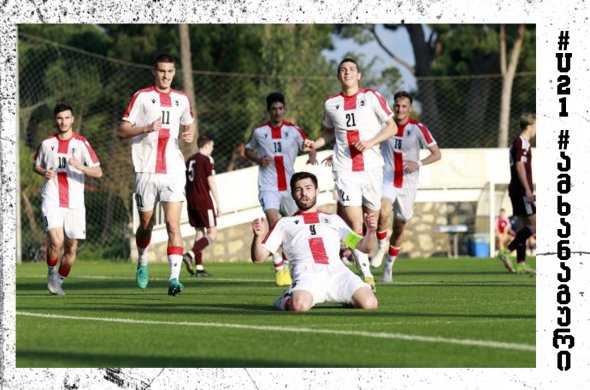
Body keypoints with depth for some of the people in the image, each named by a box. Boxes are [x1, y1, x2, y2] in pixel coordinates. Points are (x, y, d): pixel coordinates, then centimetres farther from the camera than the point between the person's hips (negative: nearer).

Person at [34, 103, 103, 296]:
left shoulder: (81, 143, -1)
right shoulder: (47, 143, 4)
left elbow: (98, 172, -4)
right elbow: (36, 165, 20)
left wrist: (81, 167, -23)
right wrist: (44, 172, -3)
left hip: (75, 202, 1)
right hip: (52, 200, -1)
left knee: (71, 247, 4)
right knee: (56, 241, -19)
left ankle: (60, 281, 26)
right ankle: (51, 272, 7)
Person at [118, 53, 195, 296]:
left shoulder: (181, 99, 11)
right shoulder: (142, 97, 1)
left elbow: (190, 125, 27)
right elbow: (122, 131, -1)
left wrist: (190, 134, 3)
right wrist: (146, 128, -18)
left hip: (174, 170, 1)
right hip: (146, 170, -1)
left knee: (173, 224, -12)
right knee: (146, 225, 10)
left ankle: (174, 278, -17)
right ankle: (142, 262, 38)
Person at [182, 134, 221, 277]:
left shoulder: (190, 160, 14)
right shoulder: (207, 160, -8)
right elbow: (211, 182, -12)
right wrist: (218, 204, -9)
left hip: (191, 200, 8)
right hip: (204, 200, -8)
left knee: (199, 232, 11)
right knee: (212, 233, -3)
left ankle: (199, 267, 4)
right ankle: (190, 255, -23)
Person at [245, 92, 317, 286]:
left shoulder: (294, 130, 1)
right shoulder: (259, 132, 2)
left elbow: (309, 146, 3)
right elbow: (248, 150, 16)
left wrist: (312, 157, -20)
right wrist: (259, 160, -5)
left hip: (290, 186, 2)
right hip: (268, 187, -2)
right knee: (273, 221, -23)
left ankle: (287, 263, 36)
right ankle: (278, 268, -20)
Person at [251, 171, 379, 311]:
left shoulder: (333, 220, 29)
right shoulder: (284, 223, 24)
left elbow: (363, 247, 25)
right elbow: (258, 257, 16)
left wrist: (371, 231, 4)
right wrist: (257, 236, -4)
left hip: (337, 272, 2)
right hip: (307, 274, -2)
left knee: (369, 304, -25)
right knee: (299, 306, -37)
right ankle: (286, 299, 1)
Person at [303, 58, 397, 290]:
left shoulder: (371, 97, 1)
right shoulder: (331, 104, 8)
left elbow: (391, 127, 2)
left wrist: (371, 142, -13)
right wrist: (315, 145, 5)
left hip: (371, 166, 0)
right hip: (344, 169, 0)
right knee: (355, 223, -13)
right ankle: (366, 274, -16)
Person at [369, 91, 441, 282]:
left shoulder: (418, 128, -6)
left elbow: (437, 154, -6)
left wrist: (418, 163, -24)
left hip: (407, 184, 0)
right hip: (387, 179, 0)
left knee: (399, 227, 9)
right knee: (383, 213, -30)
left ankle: (389, 266, 28)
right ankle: (381, 246, -3)